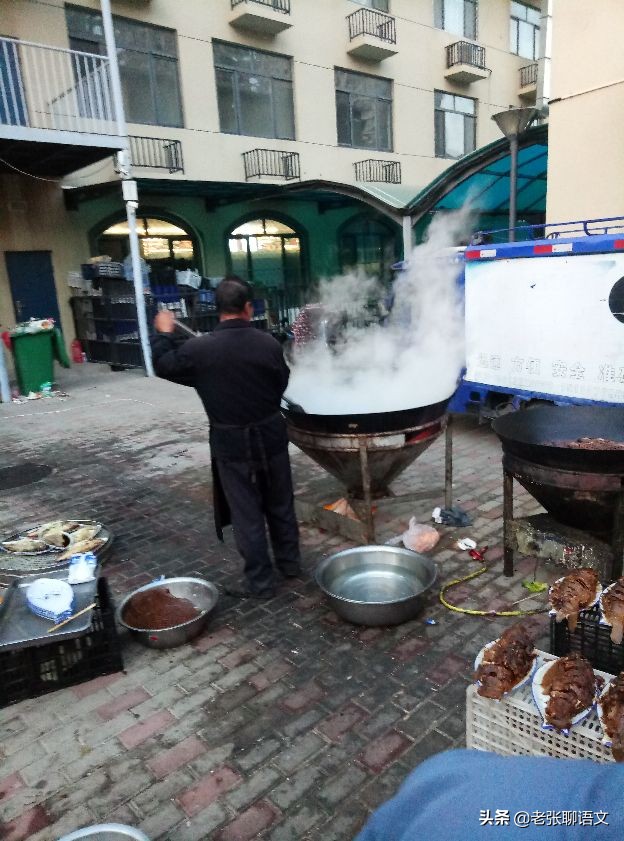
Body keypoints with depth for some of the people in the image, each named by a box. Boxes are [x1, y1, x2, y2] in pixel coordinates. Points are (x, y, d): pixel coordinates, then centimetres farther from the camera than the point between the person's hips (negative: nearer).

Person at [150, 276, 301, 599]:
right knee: (279, 503, 19)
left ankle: (260, 582, 17)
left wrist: (163, 333, 20)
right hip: (270, 434, 3)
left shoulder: (200, 348, -14)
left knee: (246, 513, 8)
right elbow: (282, 384, 4)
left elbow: (162, 366, 4)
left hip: (231, 442, -2)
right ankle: (289, 562, 35)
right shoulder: (269, 343, -10)